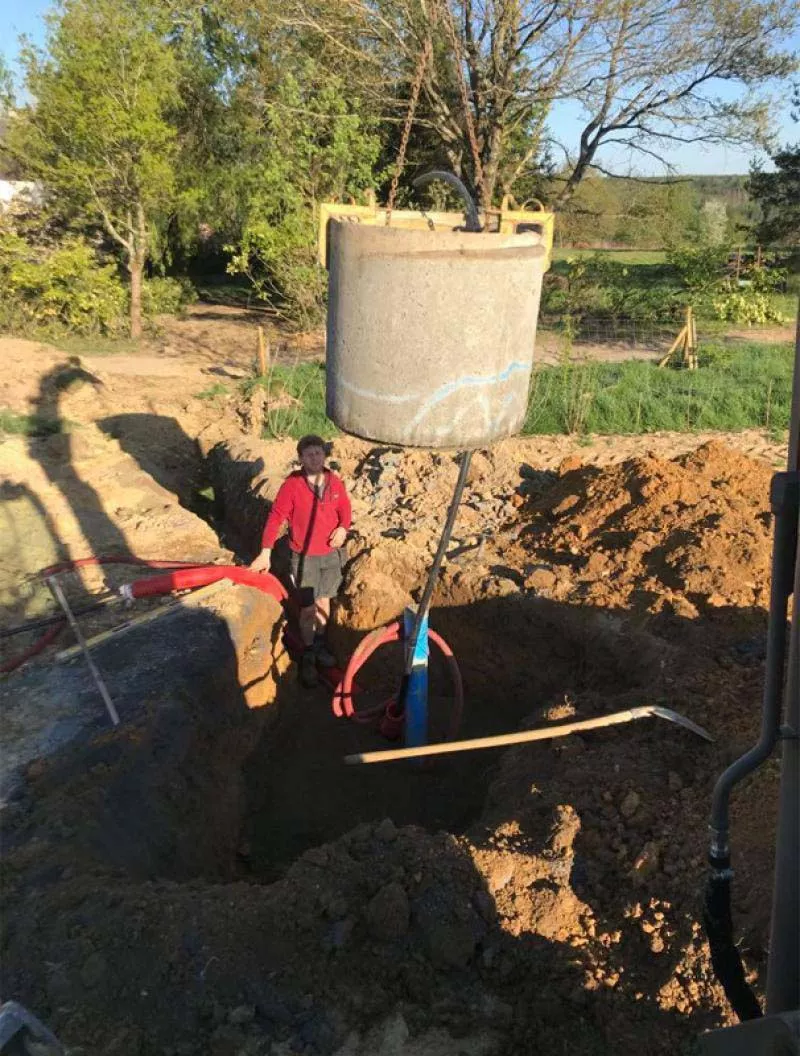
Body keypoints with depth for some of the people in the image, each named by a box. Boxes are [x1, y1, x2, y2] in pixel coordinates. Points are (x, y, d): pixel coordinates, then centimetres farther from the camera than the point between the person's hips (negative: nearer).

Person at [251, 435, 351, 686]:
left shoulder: (335, 482, -4)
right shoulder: (291, 485, -17)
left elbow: (344, 509, 9)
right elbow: (275, 517, -16)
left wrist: (343, 528, -13)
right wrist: (266, 552, -22)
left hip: (331, 553, 4)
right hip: (305, 556, -4)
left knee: (324, 600, 19)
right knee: (308, 608, 3)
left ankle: (320, 645, 40)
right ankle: (308, 656, 22)